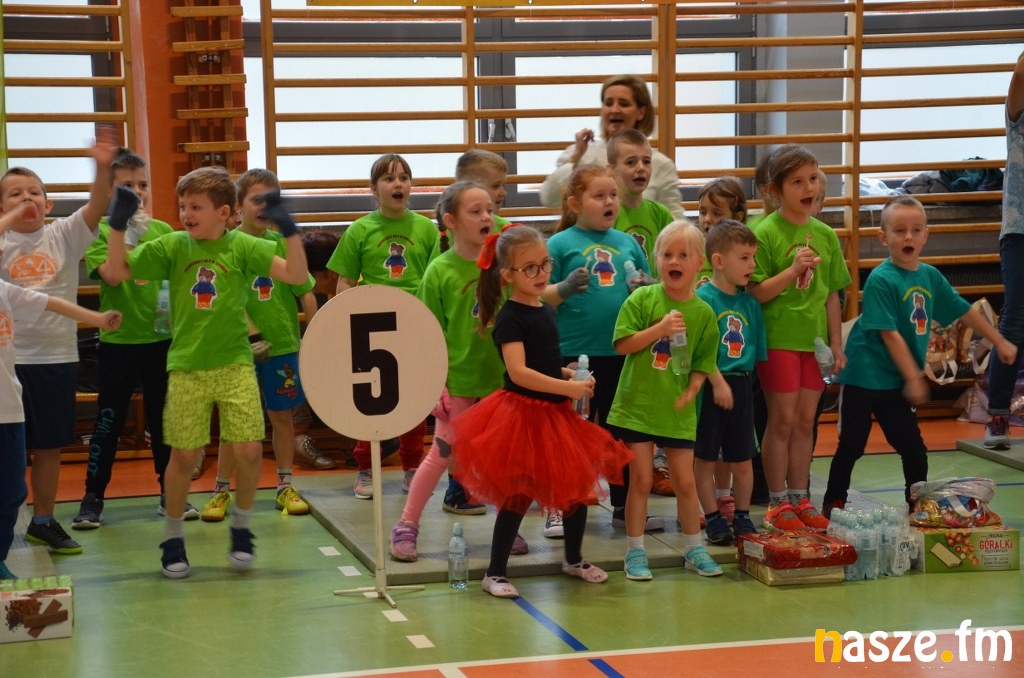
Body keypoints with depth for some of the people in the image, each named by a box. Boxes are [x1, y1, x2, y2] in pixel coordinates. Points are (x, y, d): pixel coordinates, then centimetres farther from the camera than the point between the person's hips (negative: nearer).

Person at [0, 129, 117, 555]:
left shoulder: (64, 235, 1)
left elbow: (96, 207, -12)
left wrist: (102, 167, -30)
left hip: (57, 356, 2)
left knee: (49, 445, 13)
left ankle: (43, 521, 27)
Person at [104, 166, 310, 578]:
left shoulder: (243, 246, -4)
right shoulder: (171, 247, -1)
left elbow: (297, 275, -11)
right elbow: (117, 271, 1)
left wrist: (288, 229, -21)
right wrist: (118, 224, -8)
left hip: (235, 364, 0)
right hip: (187, 368, 0)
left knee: (249, 451, -6)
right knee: (184, 455, 2)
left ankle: (241, 528, 19)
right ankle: (173, 538, 22)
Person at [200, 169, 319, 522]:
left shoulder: (283, 244, 1)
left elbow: (305, 292, 4)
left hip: (282, 344, 2)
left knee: (281, 414, 10)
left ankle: (285, 487, 22)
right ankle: (221, 490, 16)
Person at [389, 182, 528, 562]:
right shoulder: (440, 270, -8)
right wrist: (436, 384, -10)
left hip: (500, 377, 3)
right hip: (459, 379, -3)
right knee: (443, 453, 4)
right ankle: (407, 525, 16)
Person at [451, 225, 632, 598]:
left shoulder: (546, 311, 11)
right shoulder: (510, 318, -14)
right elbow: (518, 372, -23)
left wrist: (570, 377, 4)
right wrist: (568, 388, -23)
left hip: (555, 412, 8)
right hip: (521, 413, -8)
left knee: (578, 484, 13)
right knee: (518, 495, -4)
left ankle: (574, 560, 32)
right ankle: (495, 573, 8)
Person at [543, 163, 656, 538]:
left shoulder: (628, 243, 9)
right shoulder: (559, 244, -3)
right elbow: (539, 296, -5)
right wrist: (564, 289, -24)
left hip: (622, 353, 4)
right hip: (574, 354, -4)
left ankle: (625, 505, 26)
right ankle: (559, 509, 14)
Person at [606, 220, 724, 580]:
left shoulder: (703, 313, 0)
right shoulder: (642, 299, -5)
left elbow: (702, 363, 4)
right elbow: (623, 344, -10)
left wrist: (690, 392, -11)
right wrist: (660, 328, -19)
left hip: (677, 411, 2)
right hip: (636, 404, -2)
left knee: (684, 481, 8)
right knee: (640, 480, 2)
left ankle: (694, 549, 24)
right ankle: (635, 552, 13)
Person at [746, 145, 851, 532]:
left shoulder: (825, 235, 6)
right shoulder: (765, 233, -10)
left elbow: (831, 294, 11)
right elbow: (756, 293, -14)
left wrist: (836, 343, 9)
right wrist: (793, 270, -24)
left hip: (814, 340, 5)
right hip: (778, 339, -5)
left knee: (805, 420, 10)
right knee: (782, 420, 1)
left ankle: (799, 499, 20)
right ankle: (778, 504, 10)